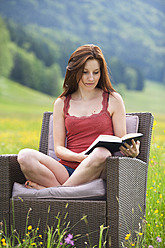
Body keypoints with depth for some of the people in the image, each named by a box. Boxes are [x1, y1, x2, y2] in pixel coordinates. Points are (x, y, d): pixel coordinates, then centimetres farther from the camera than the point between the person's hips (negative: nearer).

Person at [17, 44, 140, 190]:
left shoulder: (113, 100, 12)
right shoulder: (62, 104, 16)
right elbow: (58, 148, 11)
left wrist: (131, 151, -15)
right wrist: (78, 157, -12)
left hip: (97, 172, -1)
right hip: (67, 169, 1)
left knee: (101, 152, -39)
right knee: (25, 156, -24)